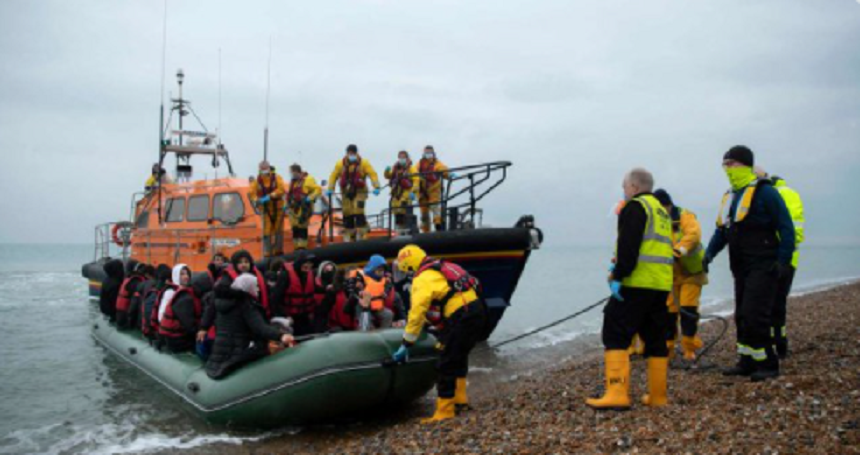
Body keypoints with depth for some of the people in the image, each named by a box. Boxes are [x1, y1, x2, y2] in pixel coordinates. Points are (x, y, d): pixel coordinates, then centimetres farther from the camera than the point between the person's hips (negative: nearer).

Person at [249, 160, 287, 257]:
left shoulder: (277, 178, -4)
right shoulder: (257, 181, 1)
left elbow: (282, 189, -18)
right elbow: (251, 193, -4)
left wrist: (270, 196, -29)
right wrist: (257, 200, -25)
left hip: (278, 208, -1)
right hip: (266, 209, 1)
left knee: (278, 229, 4)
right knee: (267, 231, -2)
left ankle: (278, 250, 13)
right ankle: (267, 253, 1)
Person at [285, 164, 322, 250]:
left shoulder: (308, 180, -10)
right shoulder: (293, 181, 16)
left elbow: (318, 189, -12)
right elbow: (290, 193, 26)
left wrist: (310, 198, -22)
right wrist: (288, 203, 20)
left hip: (303, 209, -8)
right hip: (294, 208, 8)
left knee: (302, 228, -8)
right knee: (295, 228, 9)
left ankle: (302, 247, -3)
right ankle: (297, 247, 17)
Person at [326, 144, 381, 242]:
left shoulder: (363, 163, -4)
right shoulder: (340, 164, 1)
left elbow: (372, 174, -10)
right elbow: (334, 176, 1)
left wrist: (376, 187, -22)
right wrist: (330, 189, -8)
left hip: (359, 192, -2)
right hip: (346, 192, 2)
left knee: (359, 212, -16)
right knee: (347, 215, 5)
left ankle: (361, 235, -9)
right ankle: (347, 237, 18)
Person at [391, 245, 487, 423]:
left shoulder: (423, 279, -5)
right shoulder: (442, 268, 21)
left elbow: (417, 313, -9)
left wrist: (406, 345, -3)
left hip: (462, 317, -9)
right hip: (478, 309, 9)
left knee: (446, 363, 0)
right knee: (460, 355, 27)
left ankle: (445, 410, 5)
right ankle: (459, 396, 32)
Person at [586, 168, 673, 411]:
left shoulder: (635, 207, -5)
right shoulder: (662, 211, 23)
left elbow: (628, 246, -17)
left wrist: (619, 275, -16)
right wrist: (620, 267, 21)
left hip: (637, 284, -9)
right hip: (662, 284, 9)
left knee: (615, 336, -8)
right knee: (655, 338, 13)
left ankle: (617, 393, -16)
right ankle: (657, 396, 17)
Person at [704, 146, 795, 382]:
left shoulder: (764, 192, -10)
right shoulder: (730, 196, 15)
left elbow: (786, 227, -12)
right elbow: (721, 230, 20)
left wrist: (783, 261, -16)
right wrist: (709, 254, 7)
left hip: (763, 267, -8)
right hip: (741, 268, 8)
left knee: (754, 316, -12)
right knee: (742, 317, 11)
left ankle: (768, 364, -1)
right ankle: (747, 362, 21)